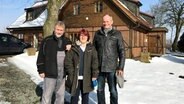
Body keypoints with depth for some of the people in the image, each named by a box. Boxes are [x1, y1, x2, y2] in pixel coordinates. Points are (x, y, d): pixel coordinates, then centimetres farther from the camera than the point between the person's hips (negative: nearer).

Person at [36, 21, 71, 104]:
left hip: (62, 74, 4)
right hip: (50, 73, -4)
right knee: (47, 95, 2)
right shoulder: (47, 40, -3)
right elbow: (41, 56, -3)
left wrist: (71, 47, -4)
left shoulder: (67, 41, 8)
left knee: (61, 95, 16)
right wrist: (41, 70, -7)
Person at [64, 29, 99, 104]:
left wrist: (95, 75, -8)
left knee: (85, 97, 14)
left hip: (87, 79, 1)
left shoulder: (91, 48, 3)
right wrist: (71, 73, -10)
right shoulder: (73, 48, 1)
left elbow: (95, 62, -1)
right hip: (75, 78, -1)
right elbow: (67, 61, -3)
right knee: (74, 98, 7)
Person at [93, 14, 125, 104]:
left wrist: (121, 67, -8)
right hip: (99, 67, 3)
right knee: (100, 90, 13)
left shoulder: (117, 34, -1)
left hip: (112, 68, -2)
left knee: (113, 90, 8)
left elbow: (122, 51, -3)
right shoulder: (97, 34, 6)